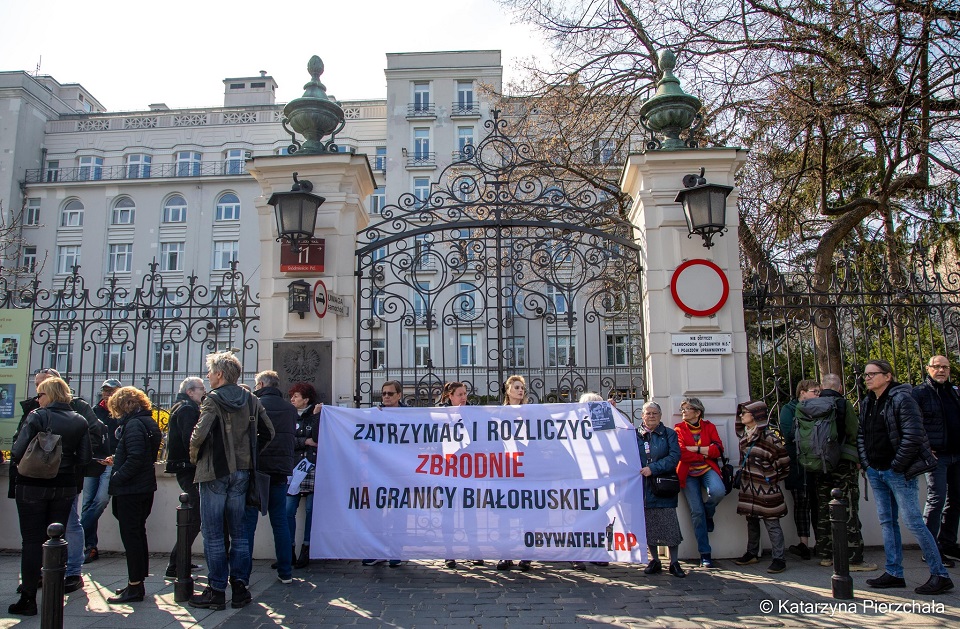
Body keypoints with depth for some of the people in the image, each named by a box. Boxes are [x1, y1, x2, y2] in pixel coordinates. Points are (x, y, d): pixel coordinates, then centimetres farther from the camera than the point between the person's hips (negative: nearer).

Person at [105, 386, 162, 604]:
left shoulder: (133, 424, -16)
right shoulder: (148, 422, 13)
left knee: (130, 535, -3)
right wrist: (117, 462, 18)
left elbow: (135, 457, -26)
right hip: (146, 486, 10)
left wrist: (117, 478, -19)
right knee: (138, 533, 17)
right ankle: (137, 582, 26)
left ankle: (135, 587, 3)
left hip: (131, 489, -10)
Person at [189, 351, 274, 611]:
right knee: (238, 531, 12)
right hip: (241, 472, 6)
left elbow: (200, 434, -23)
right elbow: (268, 432, 9)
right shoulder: (251, 400, 6)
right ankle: (239, 588, 16)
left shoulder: (213, 400, -11)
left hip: (214, 472, -5)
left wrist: (194, 457, -5)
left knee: (212, 534, 3)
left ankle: (216, 591, 8)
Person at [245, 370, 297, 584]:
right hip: (281, 470, 4)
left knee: (248, 521, 4)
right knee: (280, 522, 11)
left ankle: (243, 573, 6)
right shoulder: (290, 408, 5)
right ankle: (285, 572, 15)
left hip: (256, 470, -4)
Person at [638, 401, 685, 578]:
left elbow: (674, 457, -7)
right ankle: (654, 560, 18)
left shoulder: (669, 434, 5)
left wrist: (653, 468, -15)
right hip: (644, 488, 2)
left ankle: (674, 563, 7)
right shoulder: (635, 434, 10)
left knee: (669, 523, -4)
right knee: (648, 524, 6)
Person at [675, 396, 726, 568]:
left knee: (718, 491, -31)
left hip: (707, 470, 1)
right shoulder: (679, 429, 1)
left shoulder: (709, 427, 6)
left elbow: (719, 449, -8)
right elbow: (681, 454, -13)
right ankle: (705, 555, 5)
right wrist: (705, 453, -11)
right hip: (688, 474, -1)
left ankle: (709, 514, 5)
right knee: (696, 512, -5)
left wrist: (696, 449, -15)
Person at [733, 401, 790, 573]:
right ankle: (752, 553, 29)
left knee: (772, 523, -2)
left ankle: (779, 559, 6)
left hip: (766, 488, -8)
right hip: (748, 486, 8)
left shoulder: (770, 437, -14)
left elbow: (784, 462, -9)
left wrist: (772, 479, -2)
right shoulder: (744, 435, 11)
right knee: (751, 522, 17)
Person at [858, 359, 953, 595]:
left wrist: (897, 465, -15)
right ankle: (894, 573, 18)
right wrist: (866, 462, 7)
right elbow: (861, 434, 17)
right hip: (875, 472, 8)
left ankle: (940, 575, 7)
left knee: (913, 522, -5)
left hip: (898, 472, -8)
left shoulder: (902, 398, -12)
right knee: (887, 522, 11)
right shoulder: (867, 403, 12)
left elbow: (913, 435, -18)